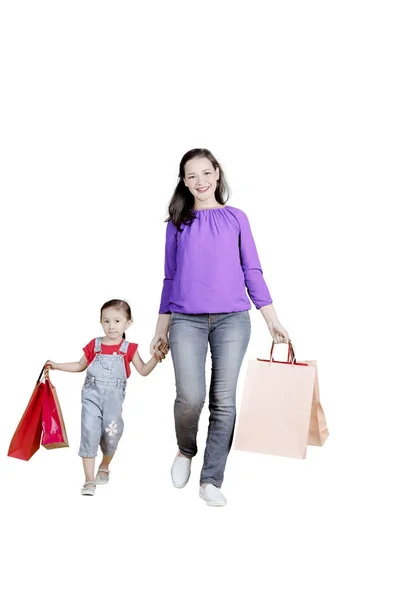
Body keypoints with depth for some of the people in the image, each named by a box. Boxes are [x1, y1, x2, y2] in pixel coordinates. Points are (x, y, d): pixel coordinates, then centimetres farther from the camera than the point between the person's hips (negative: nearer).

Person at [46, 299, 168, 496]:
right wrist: (56, 365, 12)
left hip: (114, 397, 0)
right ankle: (89, 480, -1)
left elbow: (143, 370, -1)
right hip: (92, 395, 0)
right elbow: (80, 366, 16)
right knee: (89, 432, -8)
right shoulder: (94, 345, 3)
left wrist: (156, 357, -15)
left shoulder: (129, 348, 1)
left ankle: (104, 467, 38)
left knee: (111, 433, 7)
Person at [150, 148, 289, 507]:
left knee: (224, 401, -1)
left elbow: (252, 271, 10)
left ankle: (211, 480, 12)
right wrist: (162, 327, 12)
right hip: (186, 319, 0)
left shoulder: (236, 218, 12)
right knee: (191, 397, -14)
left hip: (232, 319, 1)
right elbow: (170, 277, 15)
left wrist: (273, 320, 3)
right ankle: (186, 451, 18)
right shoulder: (177, 223, 13)